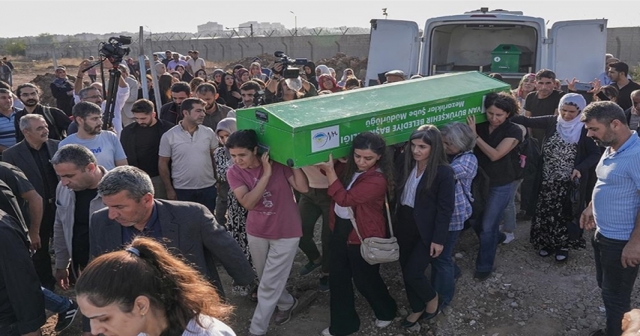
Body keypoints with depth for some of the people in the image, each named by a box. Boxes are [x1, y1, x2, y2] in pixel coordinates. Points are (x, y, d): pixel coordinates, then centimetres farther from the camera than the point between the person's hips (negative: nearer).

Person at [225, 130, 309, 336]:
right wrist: (266, 175, -29)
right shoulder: (234, 172, -11)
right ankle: (287, 304, 48)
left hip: (285, 233, -3)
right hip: (256, 232, 4)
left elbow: (303, 188, -21)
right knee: (265, 280, 20)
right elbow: (247, 203, -23)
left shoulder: (278, 163, -16)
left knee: (269, 285, 1)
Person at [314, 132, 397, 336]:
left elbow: (344, 198, -31)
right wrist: (324, 165, -10)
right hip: (340, 229, 7)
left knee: (365, 279, 14)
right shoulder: (348, 167, -4)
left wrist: (329, 170, -31)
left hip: (363, 236, -7)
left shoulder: (377, 180, -26)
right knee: (338, 279, 15)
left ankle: (387, 311, 45)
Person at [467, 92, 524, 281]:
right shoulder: (480, 126, -2)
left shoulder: (513, 131, -15)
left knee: (488, 226, 0)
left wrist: (475, 135, -25)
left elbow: (495, 155, -24)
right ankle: (492, 243, 44)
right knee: (476, 221, 14)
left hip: (502, 185, -5)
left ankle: (484, 266, 16)